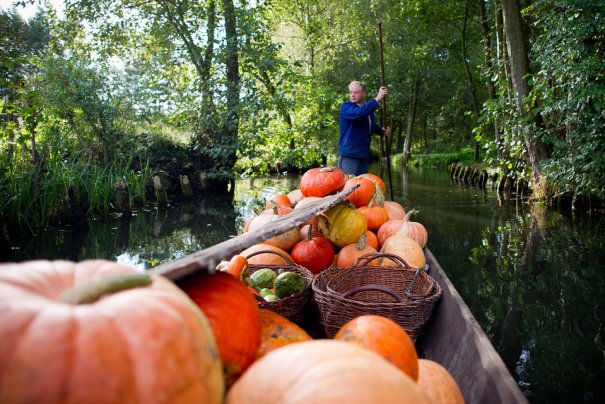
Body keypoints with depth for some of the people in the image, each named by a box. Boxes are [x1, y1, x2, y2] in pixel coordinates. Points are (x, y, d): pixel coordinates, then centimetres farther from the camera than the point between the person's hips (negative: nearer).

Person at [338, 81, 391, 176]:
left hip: (364, 154, 7)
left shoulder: (368, 108, 14)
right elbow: (359, 113, -30)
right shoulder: (346, 107, -9)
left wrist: (382, 130, 9)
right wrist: (378, 98, -28)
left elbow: (372, 126, 31)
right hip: (349, 153, -7)